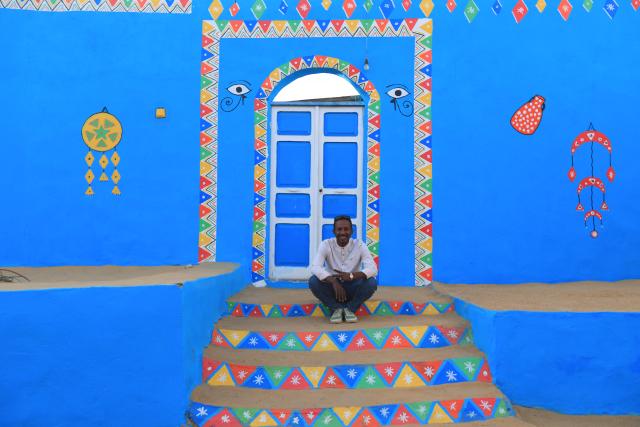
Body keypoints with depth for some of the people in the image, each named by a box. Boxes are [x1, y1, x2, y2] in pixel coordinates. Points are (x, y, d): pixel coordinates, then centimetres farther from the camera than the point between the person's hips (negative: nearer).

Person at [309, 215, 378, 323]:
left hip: (352, 288, 0)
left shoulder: (360, 245, -11)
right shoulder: (326, 245, -11)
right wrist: (334, 281, -42)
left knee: (372, 282, -28)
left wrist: (351, 275, -42)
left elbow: (373, 269, -23)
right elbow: (315, 268, -26)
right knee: (313, 281, -28)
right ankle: (336, 308, -12)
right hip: (332, 287, 0)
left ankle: (350, 309, -10)